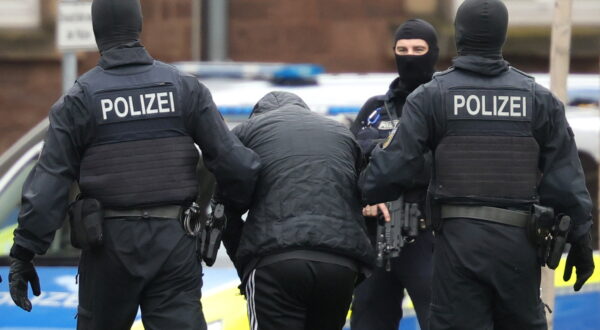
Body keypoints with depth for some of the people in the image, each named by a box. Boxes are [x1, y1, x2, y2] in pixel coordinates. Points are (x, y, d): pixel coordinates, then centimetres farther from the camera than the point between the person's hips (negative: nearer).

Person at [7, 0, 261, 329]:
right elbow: (229, 158, -3)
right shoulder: (183, 87, 2)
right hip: (173, 239, 1)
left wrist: (23, 255, -4)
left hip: (111, 241, -1)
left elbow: (48, 183, -6)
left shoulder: (80, 99, -2)